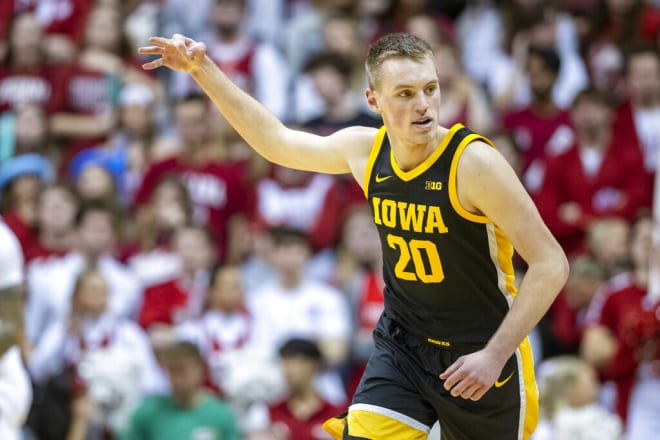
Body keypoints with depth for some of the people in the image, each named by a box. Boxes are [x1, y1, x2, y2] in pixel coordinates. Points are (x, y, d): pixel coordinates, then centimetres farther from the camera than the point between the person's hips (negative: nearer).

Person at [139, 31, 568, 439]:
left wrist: (495, 355, -26)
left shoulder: (473, 161, -22)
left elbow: (550, 263, -21)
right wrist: (203, 70, 10)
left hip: (480, 355, -4)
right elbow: (277, 140, 14)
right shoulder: (364, 149, -5)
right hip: (403, 346, 4)